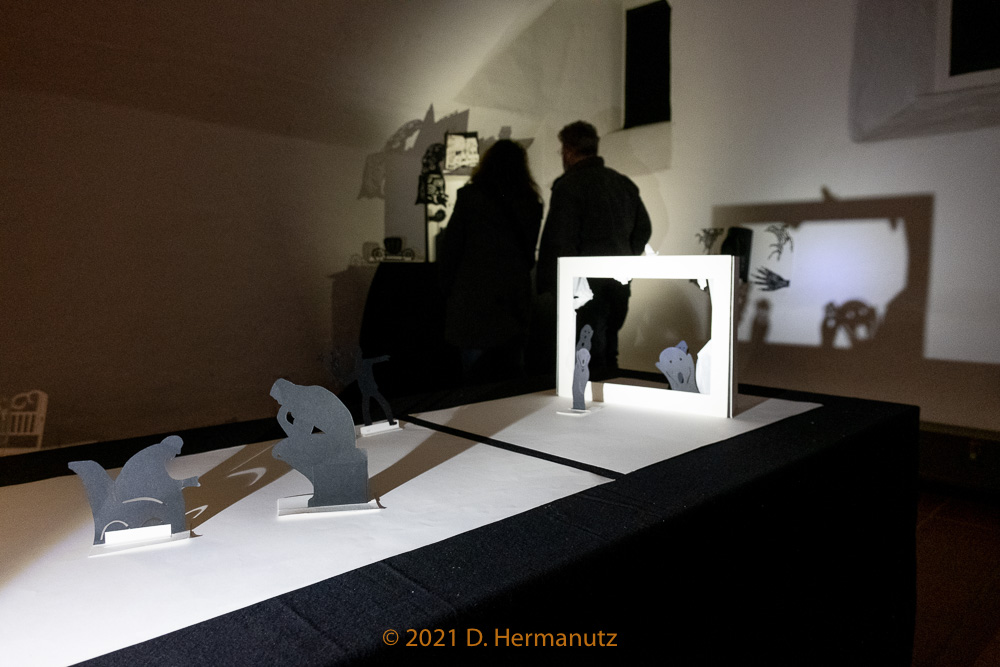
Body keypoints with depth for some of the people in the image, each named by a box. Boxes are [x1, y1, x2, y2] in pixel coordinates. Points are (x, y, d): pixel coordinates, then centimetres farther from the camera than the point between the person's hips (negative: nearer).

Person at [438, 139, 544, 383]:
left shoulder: (469, 196, -5)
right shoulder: (532, 202, 4)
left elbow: (450, 246, -3)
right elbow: (532, 252, 8)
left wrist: (447, 287, 6)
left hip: (475, 294, -3)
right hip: (517, 294, 4)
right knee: (512, 369, 12)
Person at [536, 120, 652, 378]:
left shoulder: (568, 185, -10)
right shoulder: (625, 183, 13)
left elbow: (559, 241, -16)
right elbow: (644, 229, 20)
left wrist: (546, 287, -12)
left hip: (585, 282, -7)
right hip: (620, 282, 7)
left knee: (589, 359, -2)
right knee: (610, 348, 17)